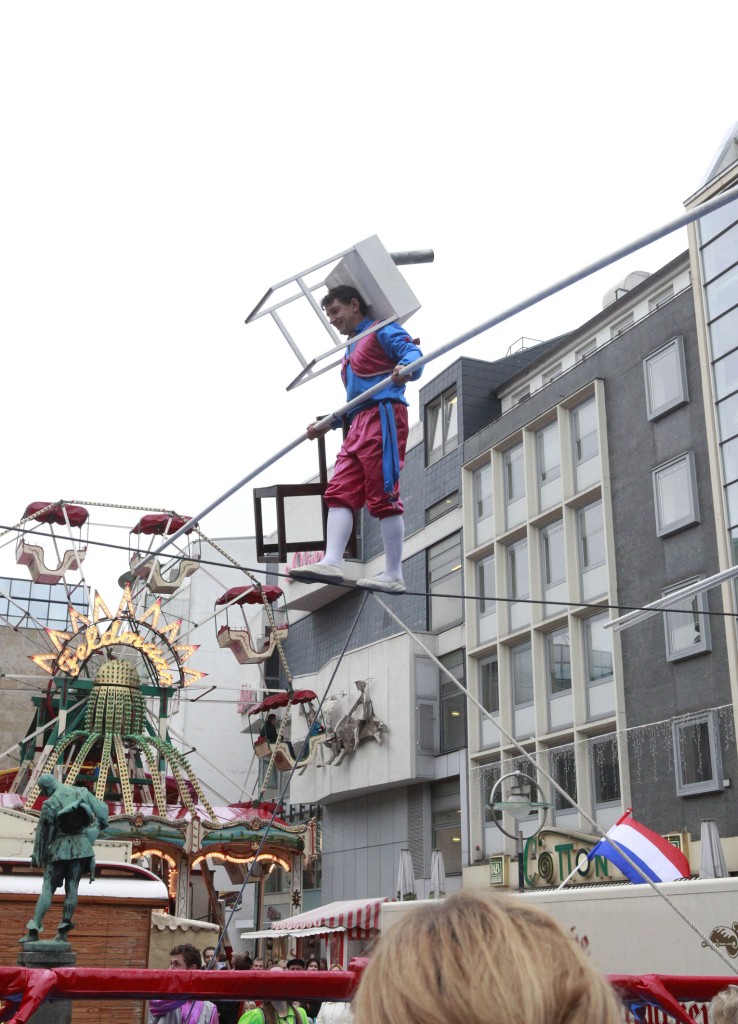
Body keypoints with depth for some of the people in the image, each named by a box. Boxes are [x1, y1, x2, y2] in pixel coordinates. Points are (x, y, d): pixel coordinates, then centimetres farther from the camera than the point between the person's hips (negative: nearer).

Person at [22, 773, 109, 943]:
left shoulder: (50, 804, -12)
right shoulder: (82, 793, -1)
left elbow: (43, 832, -5)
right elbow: (102, 809, 2)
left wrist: (37, 855, 7)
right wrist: (99, 825, 22)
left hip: (60, 849, -3)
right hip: (81, 847, 4)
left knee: (47, 889, 1)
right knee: (71, 888, 4)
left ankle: (33, 931, -6)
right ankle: (63, 931, 1)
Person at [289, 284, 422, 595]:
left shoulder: (382, 331, 5)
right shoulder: (352, 350, 31)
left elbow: (412, 352, -13)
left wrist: (405, 368, -35)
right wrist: (327, 424, 26)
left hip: (383, 416, -9)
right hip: (359, 426, 9)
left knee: (384, 496, -11)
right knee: (340, 491, -5)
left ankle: (393, 576, -10)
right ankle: (332, 562, -15)